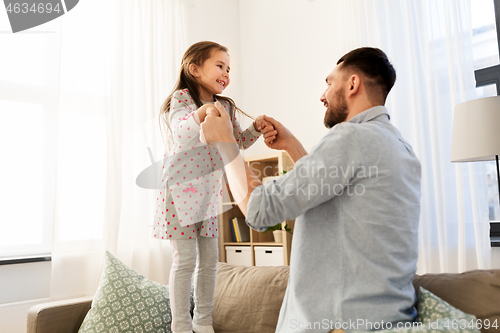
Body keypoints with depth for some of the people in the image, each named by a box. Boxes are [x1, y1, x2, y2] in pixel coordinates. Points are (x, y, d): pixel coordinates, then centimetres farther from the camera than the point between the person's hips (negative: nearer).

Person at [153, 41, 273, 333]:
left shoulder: (225, 107, 10)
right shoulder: (182, 97, -10)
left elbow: (238, 142, 14)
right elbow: (181, 132, -29)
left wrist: (256, 128, -4)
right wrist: (200, 114, -49)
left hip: (209, 191, 7)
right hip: (181, 188, -6)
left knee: (210, 259, 10)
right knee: (185, 259, -2)